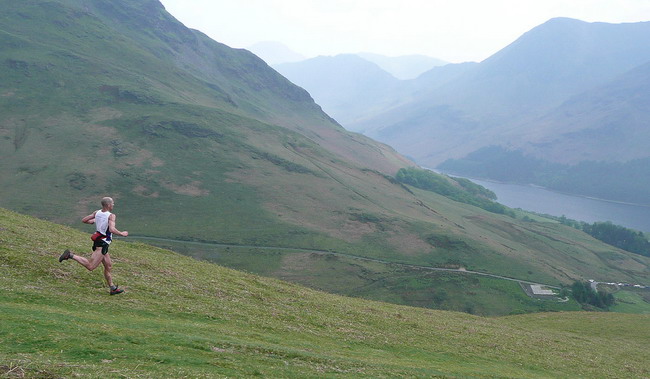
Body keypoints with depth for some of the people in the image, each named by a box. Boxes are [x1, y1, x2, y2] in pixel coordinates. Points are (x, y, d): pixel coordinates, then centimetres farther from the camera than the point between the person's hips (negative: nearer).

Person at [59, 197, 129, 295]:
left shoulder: (97, 213, 7)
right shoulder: (111, 216, -14)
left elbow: (83, 220, 9)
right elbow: (112, 229, -28)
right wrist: (122, 234, -13)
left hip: (97, 241, 9)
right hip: (103, 244, -9)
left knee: (108, 266, 16)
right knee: (90, 266, -12)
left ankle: (112, 288, 21)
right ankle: (70, 255, -15)